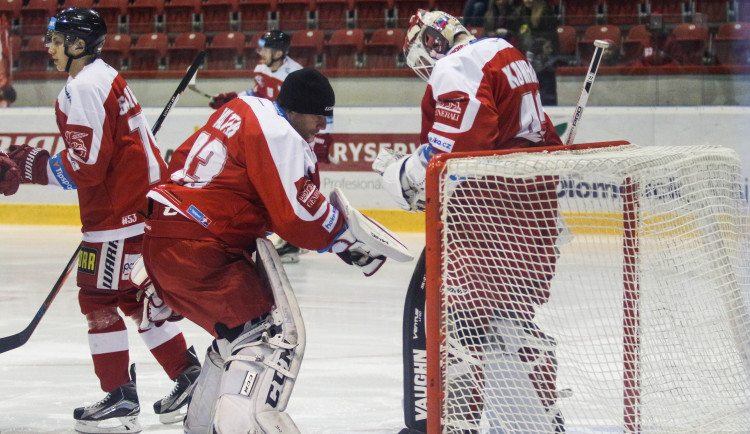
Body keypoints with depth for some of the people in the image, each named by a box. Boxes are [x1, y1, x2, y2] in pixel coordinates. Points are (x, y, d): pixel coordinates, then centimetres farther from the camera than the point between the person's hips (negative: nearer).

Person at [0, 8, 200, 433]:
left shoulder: (84, 88, -17)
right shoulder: (107, 79, 16)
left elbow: (85, 167, -22)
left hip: (121, 207, -10)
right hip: (143, 198, 10)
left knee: (99, 296, -4)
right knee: (131, 293, 18)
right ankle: (189, 376, 19)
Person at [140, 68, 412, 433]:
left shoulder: (243, 108, 16)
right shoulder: (280, 137, -13)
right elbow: (300, 216, -16)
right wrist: (352, 237, -1)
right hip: (197, 250, -10)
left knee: (239, 331, 23)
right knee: (272, 334, -15)